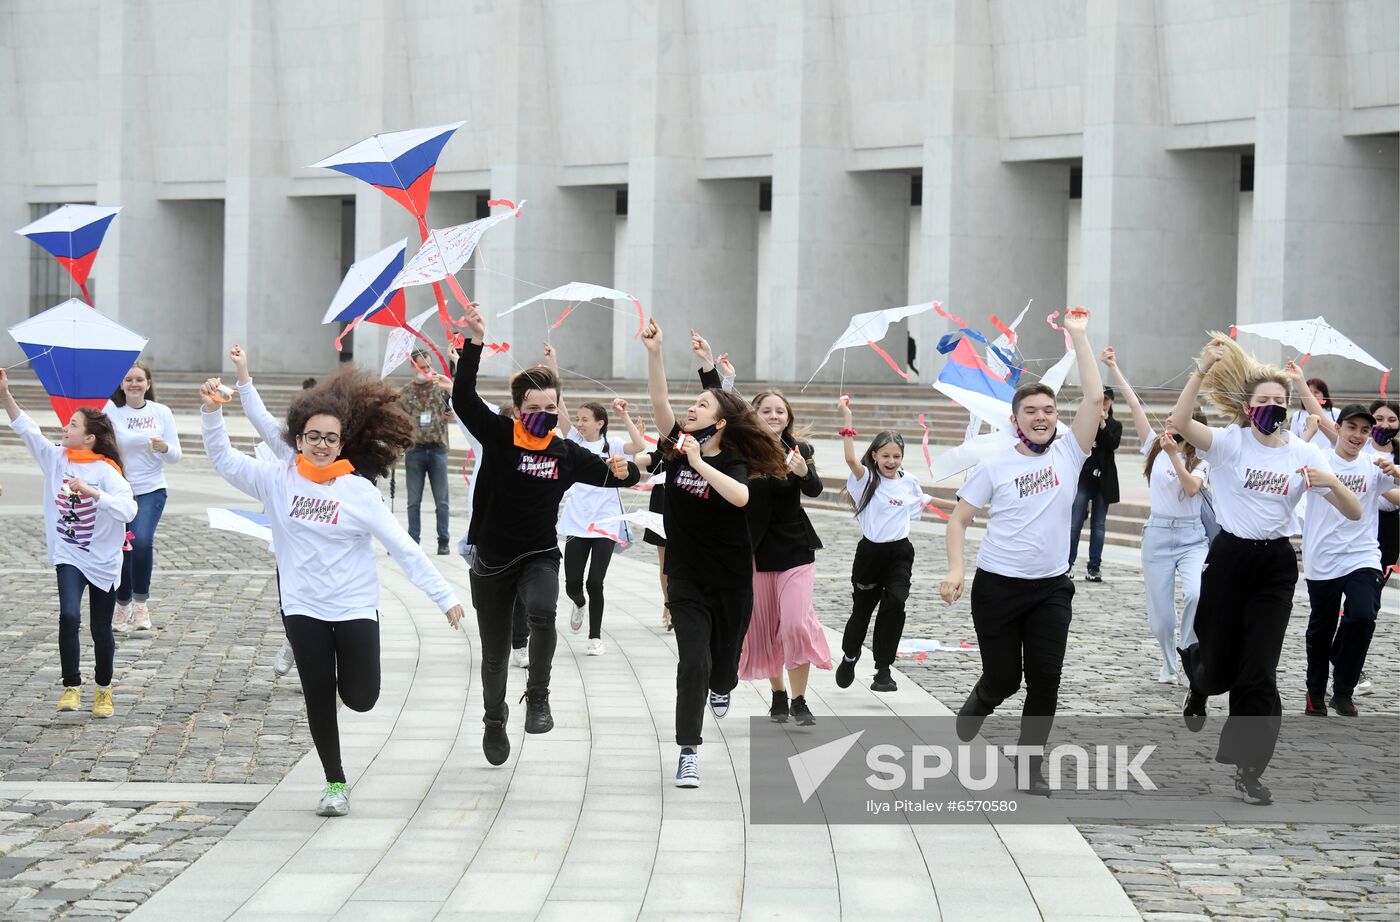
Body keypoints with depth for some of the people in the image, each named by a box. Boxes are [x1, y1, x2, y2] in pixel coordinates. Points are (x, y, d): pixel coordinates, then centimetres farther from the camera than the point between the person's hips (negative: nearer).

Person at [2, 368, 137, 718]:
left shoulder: (106, 471, -16)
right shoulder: (57, 458, -1)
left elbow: (128, 509, -29)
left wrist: (93, 493, -39)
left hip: (103, 560, -3)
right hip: (69, 556, 3)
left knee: (101, 630, 7)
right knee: (69, 616, -18)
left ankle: (104, 690, 28)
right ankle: (72, 687, -7)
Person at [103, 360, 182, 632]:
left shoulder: (161, 412, 1)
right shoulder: (111, 410, -4)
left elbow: (175, 457, 3)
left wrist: (165, 448, -17)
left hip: (151, 490, 0)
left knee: (142, 541, -22)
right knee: (121, 549, 6)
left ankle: (141, 601, -4)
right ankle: (123, 604, 31)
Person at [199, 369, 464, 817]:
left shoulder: (359, 491, -7)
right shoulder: (278, 480, -2)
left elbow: (403, 548, -6)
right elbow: (224, 460, -5)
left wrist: (445, 596, -8)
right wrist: (212, 412, -21)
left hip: (356, 607, -1)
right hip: (303, 608, 1)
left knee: (360, 699, 1)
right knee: (318, 699, 6)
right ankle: (335, 784, 21)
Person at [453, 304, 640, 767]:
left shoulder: (567, 453, -4)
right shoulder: (498, 436, -9)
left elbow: (609, 475, 4)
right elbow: (463, 398, -21)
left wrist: (623, 470, -21)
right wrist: (475, 342, -32)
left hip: (539, 556, 0)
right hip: (491, 558, 0)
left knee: (541, 611, -33)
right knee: (494, 652, 11)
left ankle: (538, 697, -15)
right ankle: (494, 721, 36)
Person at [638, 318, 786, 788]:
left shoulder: (733, 461, -14)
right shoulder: (677, 447, -5)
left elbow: (740, 497, -36)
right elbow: (659, 401, -17)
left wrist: (699, 463, -38)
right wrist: (653, 352, -28)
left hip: (731, 578, -1)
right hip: (686, 577, 1)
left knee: (724, 652, 18)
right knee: (693, 662, -12)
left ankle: (720, 689, 55)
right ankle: (688, 752, -8)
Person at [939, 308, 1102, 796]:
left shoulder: (1069, 453, 0)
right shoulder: (994, 466, -3)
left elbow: (1095, 396, -8)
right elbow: (959, 518, 2)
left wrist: (1078, 336, -8)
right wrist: (955, 569, -11)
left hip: (1051, 588, 2)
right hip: (997, 586, -2)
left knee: (1045, 679, -3)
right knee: (1003, 679, 5)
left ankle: (1030, 764, 11)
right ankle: (976, 705, 40)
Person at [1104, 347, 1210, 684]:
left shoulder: (1202, 461, -1)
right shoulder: (1156, 447, 3)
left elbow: (1191, 487, -22)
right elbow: (1134, 404, -1)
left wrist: (1174, 454, -29)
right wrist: (1114, 369, -4)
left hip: (1192, 538, -2)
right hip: (1158, 534, 2)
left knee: (1195, 594, -27)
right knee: (1160, 614, 3)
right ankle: (1169, 665, 27)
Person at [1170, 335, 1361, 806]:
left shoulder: (1304, 454, 0)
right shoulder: (1229, 442, -7)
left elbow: (1354, 513, -3)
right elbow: (1179, 420, -27)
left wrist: (1330, 481, -24)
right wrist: (1203, 368, -36)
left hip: (1276, 565, 1)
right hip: (1228, 557, -1)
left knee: (1258, 673, -4)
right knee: (1218, 667, 7)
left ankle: (1248, 769, 6)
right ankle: (1198, 686, 46)